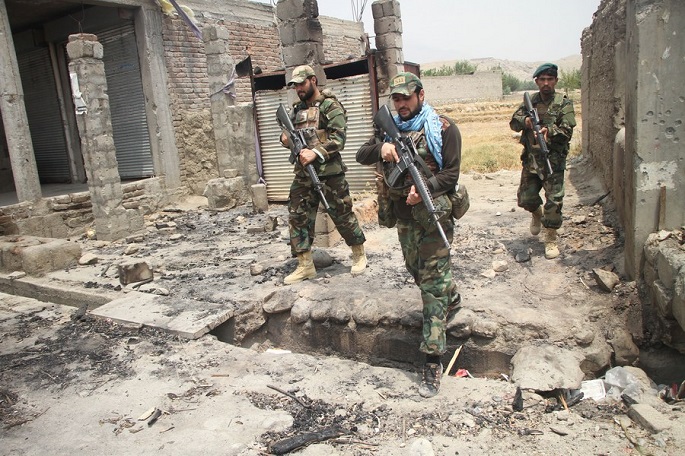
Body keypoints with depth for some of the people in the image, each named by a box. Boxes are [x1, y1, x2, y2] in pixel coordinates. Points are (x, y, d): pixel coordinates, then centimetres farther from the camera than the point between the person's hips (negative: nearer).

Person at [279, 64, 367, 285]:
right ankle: (305, 266, 13)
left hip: (329, 172, -6)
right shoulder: (297, 109, 16)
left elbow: (338, 138, -15)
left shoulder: (330, 105, -5)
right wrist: (285, 138, 0)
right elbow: (290, 135, 24)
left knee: (342, 215, 3)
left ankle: (359, 254, 25)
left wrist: (316, 153, -26)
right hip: (303, 173, 7)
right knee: (298, 217, 4)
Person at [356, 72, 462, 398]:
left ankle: (433, 361, -3)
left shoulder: (442, 128, -6)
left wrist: (424, 190, -28)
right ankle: (451, 298, 53)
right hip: (403, 216, 6)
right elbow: (361, 155, 4)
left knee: (432, 282, -7)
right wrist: (381, 148, -17)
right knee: (417, 271, 22)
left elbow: (451, 174, -10)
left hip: (432, 215, -6)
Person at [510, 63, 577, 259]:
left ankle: (551, 239, 8)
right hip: (530, 159, 4)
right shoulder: (530, 101, 9)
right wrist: (525, 121, -16)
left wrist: (549, 130, -30)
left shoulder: (564, 103, -2)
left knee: (554, 201, -7)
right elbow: (513, 122, 6)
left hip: (553, 160, -4)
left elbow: (567, 129, -11)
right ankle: (537, 214, 44)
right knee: (525, 198, 9)